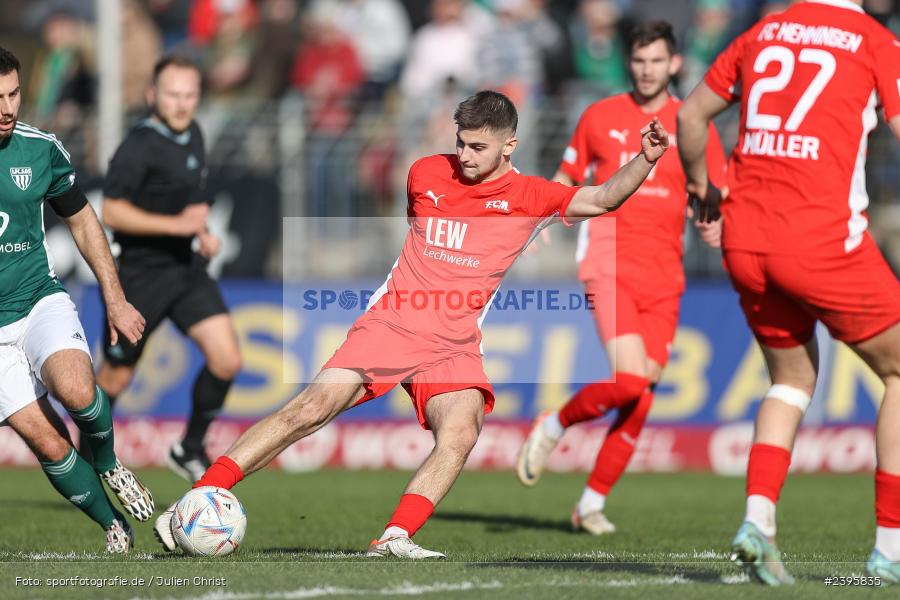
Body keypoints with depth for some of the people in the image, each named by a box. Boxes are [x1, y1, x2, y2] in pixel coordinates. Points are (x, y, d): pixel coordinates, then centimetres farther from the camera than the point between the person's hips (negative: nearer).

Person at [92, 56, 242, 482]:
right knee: (116, 378, 6)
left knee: (226, 360, -9)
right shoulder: (140, 146, -18)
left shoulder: (192, 134, 8)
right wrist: (176, 224, -27)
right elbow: (112, 211, -24)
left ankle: (190, 449, 10)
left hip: (186, 268, 7)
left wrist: (203, 232, 7)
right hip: (139, 275, -7)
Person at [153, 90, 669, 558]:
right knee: (311, 409, -15)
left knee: (461, 431, -30)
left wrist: (645, 161, -23)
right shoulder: (425, 173, 7)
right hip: (390, 325, 0)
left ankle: (394, 540, -32)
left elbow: (602, 199, -8)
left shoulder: (529, 196, 1)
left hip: (454, 346, 0)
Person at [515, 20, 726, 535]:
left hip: (663, 275, 2)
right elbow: (566, 181, 17)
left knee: (642, 397, 0)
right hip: (610, 264, -2)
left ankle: (593, 502, 14)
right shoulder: (600, 117, 6)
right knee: (628, 380, -20)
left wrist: (715, 223, -17)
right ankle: (554, 427, 7)